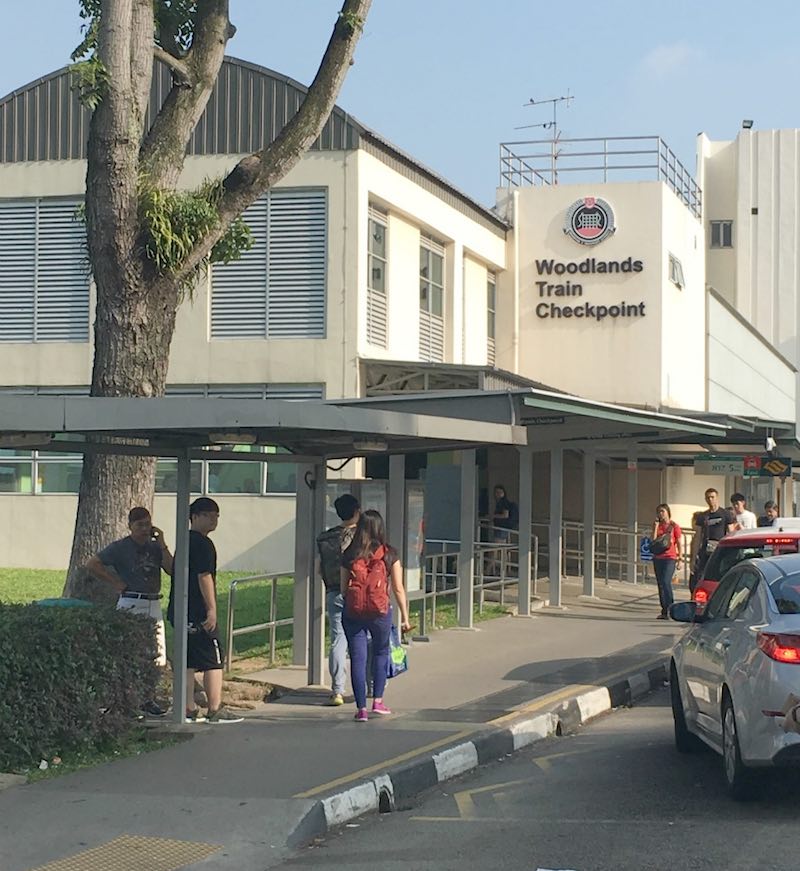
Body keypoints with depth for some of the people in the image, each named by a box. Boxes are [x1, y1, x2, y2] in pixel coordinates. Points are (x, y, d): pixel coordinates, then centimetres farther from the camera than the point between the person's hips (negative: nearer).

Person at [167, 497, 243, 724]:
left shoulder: (185, 541, 17)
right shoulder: (203, 543, -13)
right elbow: (204, 577, -18)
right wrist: (212, 609, -17)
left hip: (180, 612, 9)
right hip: (199, 613, -9)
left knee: (187, 662, 10)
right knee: (213, 661, -2)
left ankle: (189, 710, 10)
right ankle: (215, 710, -1)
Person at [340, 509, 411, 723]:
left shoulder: (349, 555, 2)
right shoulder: (389, 555, -3)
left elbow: (343, 588, 5)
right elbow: (398, 589, -1)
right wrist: (405, 617, 6)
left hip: (353, 612, 1)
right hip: (380, 611, -1)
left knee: (357, 658, 6)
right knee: (381, 653, 21)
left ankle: (361, 708, 5)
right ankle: (378, 701, 20)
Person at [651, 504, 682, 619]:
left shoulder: (674, 526, -2)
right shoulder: (657, 525, 11)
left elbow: (678, 543, -1)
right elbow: (653, 540, -2)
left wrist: (680, 559, -5)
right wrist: (656, 526, -5)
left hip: (669, 558, -5)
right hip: (658, 558, 5)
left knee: (666, 582, -18)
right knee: (660, 584, 6)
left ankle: (670, 607, -14)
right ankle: (664, 610, 11)